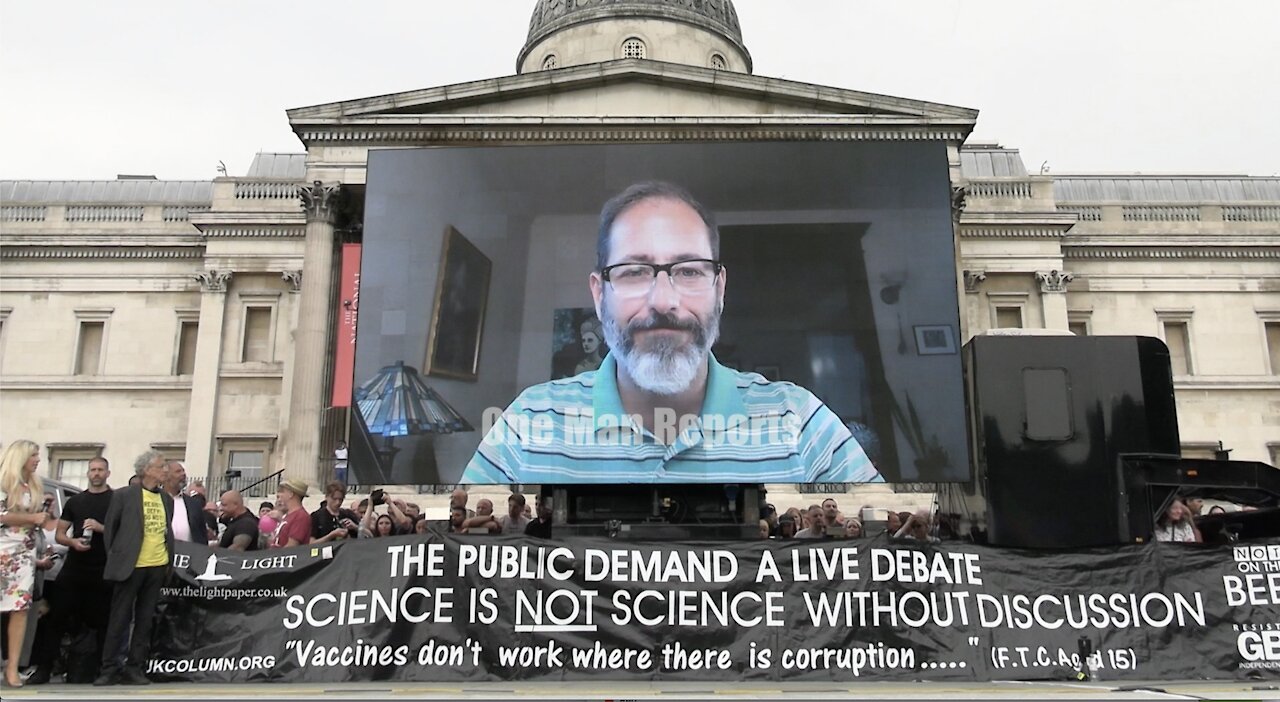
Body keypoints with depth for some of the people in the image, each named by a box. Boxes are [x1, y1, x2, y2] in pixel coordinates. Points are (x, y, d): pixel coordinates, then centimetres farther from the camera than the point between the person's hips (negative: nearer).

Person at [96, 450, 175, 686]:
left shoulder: (167, 499, 11)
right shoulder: (124, 495, -3)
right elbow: (109, 529, 1)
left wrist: (169, 559, 7)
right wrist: (115, 559, 0)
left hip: (158, 567, 4)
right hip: (130, 566, -4)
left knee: (145, 619, 7)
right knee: (119, 618, 2)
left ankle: (134, 667, 14)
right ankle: (110, 668, 11)